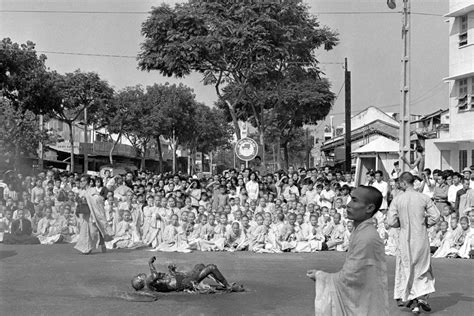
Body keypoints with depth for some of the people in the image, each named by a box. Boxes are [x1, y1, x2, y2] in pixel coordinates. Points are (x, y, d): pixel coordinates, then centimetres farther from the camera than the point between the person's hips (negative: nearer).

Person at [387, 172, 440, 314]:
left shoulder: (397, 200, -7)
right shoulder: (424, 198, -4)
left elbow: (391, 221, -8)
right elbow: (435, 216, -6)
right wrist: (423, 223, 10)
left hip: (405, 237, -1)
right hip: (421, 237, 1)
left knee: (406, 268, 11)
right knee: (423, 267, 13)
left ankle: (411, 298, 11)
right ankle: (422, 297, 1)